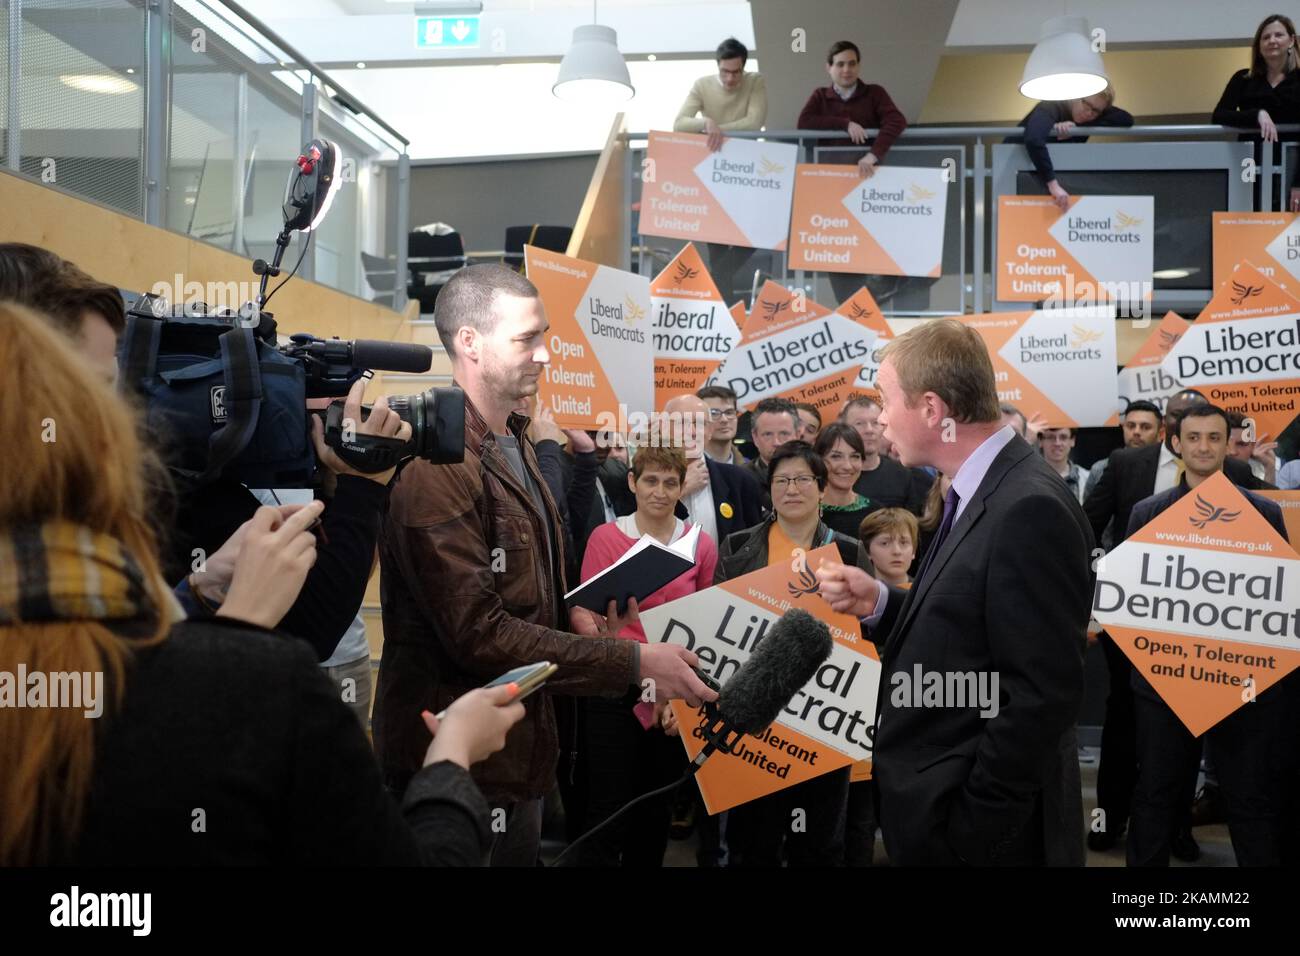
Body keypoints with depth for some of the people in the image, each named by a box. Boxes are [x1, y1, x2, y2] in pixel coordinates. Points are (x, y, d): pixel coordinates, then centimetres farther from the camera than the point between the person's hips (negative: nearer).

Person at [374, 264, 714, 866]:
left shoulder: (514, 442, 10)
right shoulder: (436, 462, -22)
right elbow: (478, 633, -25)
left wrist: (572, 618, 1)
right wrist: (632, 663, -22)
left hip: (520, 752, 9)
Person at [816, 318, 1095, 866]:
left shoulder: (1029, 510, -23)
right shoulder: (978, 494, 7)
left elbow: (1043, 695, -25)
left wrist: (969, 826, -20)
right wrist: (878, 605, -4)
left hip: (976, 822, -9)